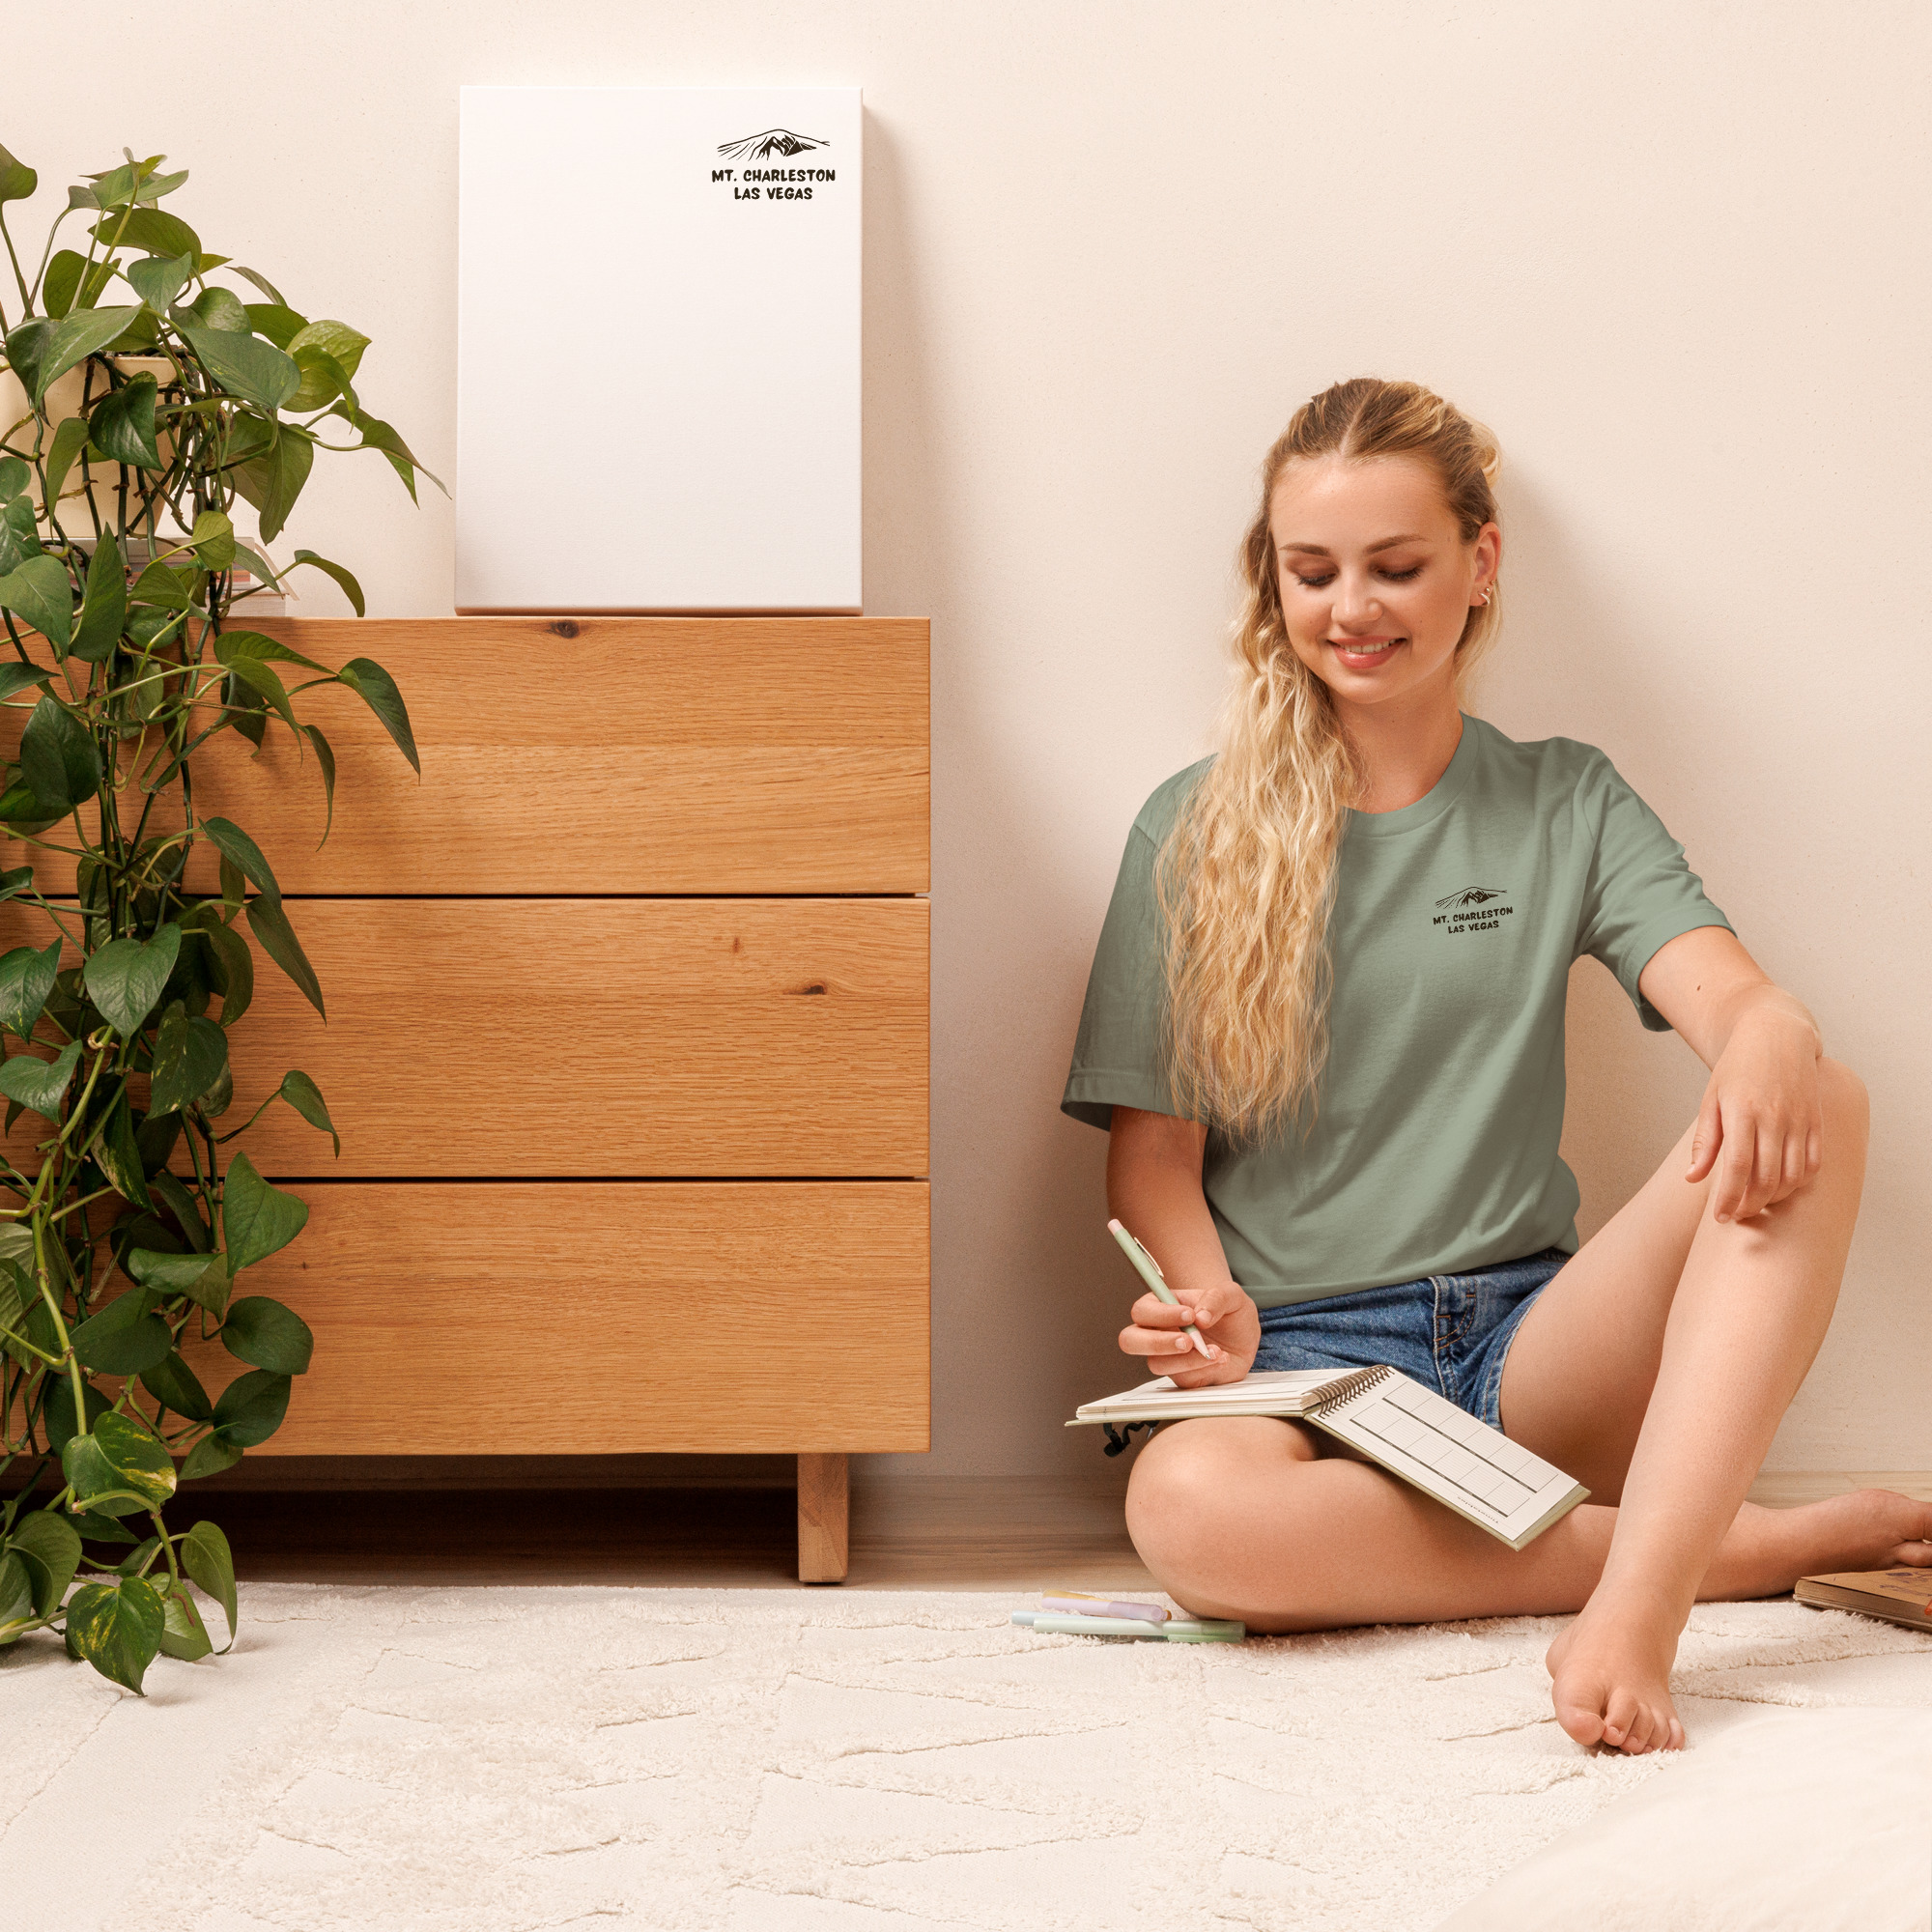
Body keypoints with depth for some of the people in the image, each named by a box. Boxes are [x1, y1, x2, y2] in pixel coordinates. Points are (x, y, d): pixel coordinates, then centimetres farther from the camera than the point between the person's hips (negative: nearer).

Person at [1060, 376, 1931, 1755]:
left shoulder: (1568, 805, 11)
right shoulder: (1197, 832, 7)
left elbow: (1727, 991, -6)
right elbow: (1152, 1152, 5)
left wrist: (1770, 1047, -31)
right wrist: (1214, 1313, -16)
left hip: (1528, 1343, 2)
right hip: (1303, 1353, -1)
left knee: (1819, 1108, -24)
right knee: (1187, 1505, -39)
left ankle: (1637, 1599, -37)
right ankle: (1769, 1543, -25)